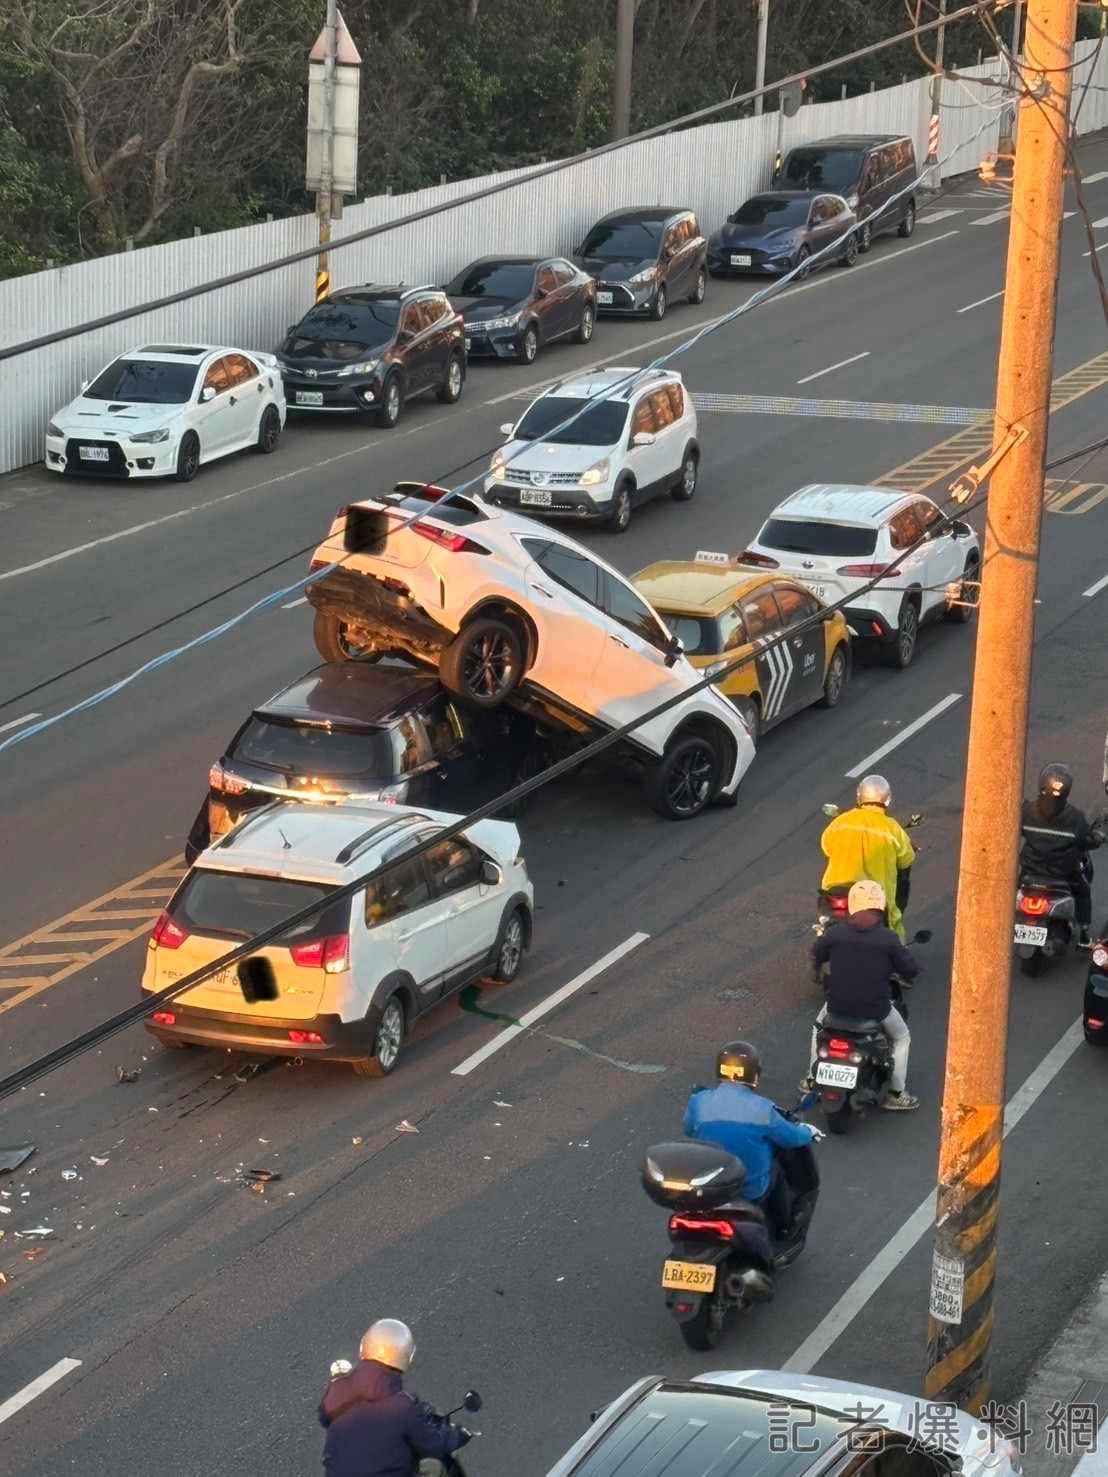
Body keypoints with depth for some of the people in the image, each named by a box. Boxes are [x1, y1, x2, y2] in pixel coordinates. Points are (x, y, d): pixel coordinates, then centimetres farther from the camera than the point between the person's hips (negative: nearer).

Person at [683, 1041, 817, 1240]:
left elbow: (689, 1132, 8)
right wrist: (807, 1131, 20)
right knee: (777, 1170, 28)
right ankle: (783, 1231, 42)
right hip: (753, 1192, -2)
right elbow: (791, 1137, -3)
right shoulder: (762, 1108, -16)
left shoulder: (699, 1102, -11)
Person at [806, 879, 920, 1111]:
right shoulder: (888, 939, -15)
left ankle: (813, 1079, 38)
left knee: (819, 1026, 34)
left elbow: (816, 955, 9)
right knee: (902, 1037, 26)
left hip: (838, 1005, 2)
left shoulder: (834, 934, -10)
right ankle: (896, 1093, 24)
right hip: (876, 1009, -2)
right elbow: (910, 970, -6)